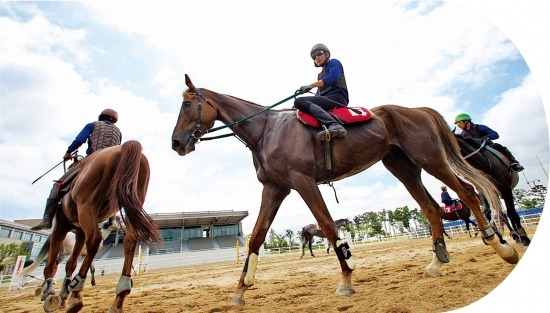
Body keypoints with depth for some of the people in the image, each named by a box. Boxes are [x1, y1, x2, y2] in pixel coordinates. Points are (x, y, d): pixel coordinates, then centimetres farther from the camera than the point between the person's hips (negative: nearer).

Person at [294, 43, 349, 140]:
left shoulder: (334, 63, 11)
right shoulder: (321, 74, 35)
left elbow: (333, 77, -11)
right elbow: (319, 93, 29)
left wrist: (311, 85, -18)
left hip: (337, 98, -9)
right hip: (327, 100, 9)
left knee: (299, 101, -25)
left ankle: (334, 126, -45)